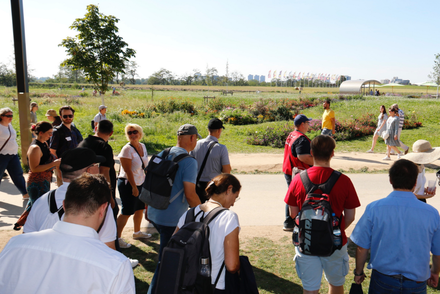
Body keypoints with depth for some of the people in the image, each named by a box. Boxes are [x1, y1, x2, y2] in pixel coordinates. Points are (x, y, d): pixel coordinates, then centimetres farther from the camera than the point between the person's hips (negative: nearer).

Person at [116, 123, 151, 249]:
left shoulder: (142, 146, 6)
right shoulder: (127, 149, -17)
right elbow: (128, 170, -19)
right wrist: (134, 187, -19)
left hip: (140, 183, 8)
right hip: (128, 184, -8)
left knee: (140, 209, 17)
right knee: (126, 212, -3)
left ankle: (137, 232, 36)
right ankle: (117, 238, 10)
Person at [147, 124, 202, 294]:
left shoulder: (161, 155, 7)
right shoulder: (189, 161, -17)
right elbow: (190, 194, -21)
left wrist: (148, 208, 24)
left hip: (154, 214, 9)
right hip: (172, 220, -8)